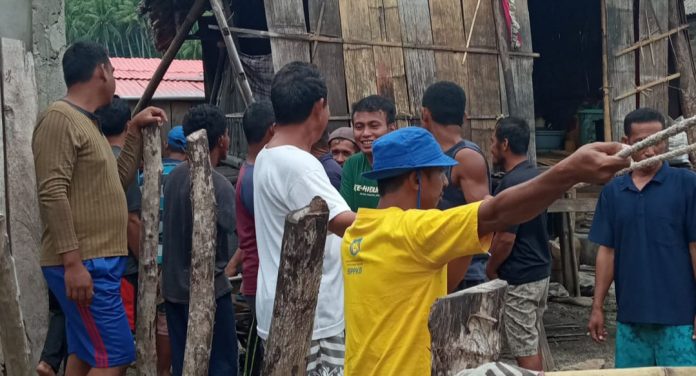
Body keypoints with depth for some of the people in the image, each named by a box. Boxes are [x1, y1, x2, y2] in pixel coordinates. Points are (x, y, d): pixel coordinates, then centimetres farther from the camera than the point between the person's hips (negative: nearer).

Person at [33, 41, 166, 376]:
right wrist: (72, 262, -25)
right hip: (82, 265, -10)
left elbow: (118, 181, 26)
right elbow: (52, 194, -21)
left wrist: (135, 131, 19)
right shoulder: (59, 119, -13)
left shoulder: (86, 123, 18)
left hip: (98, 262, 10)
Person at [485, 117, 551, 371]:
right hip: (540, 271, 9)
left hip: (518, 278, -9)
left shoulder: (511, 183, -21)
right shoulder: (536, 176, 9)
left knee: (525, 349, -3)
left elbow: (506, 238, -22)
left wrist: (490, 269, -7)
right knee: (532, 343, 17)